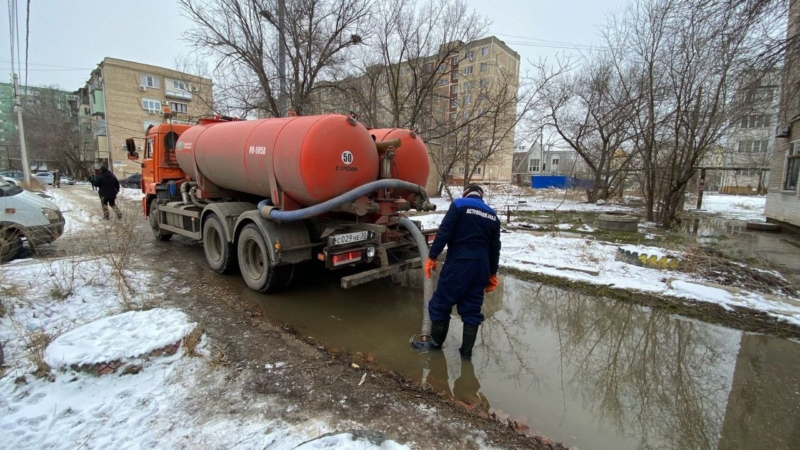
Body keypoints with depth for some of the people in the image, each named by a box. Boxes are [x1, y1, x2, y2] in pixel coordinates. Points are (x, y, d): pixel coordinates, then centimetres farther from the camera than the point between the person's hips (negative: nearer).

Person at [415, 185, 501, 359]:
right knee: (472, 308, 13)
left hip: (458, 263, -6)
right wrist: (492, 273, 24)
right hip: (481, 266, 6)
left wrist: (432, 257, -6)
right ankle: (467, 350, 20)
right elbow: (495, 248, 17)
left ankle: (435, 343, 22)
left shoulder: (459, 205, 0)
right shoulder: (492, 215, 16)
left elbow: (443, 233, -11)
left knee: (441, 302, 8)